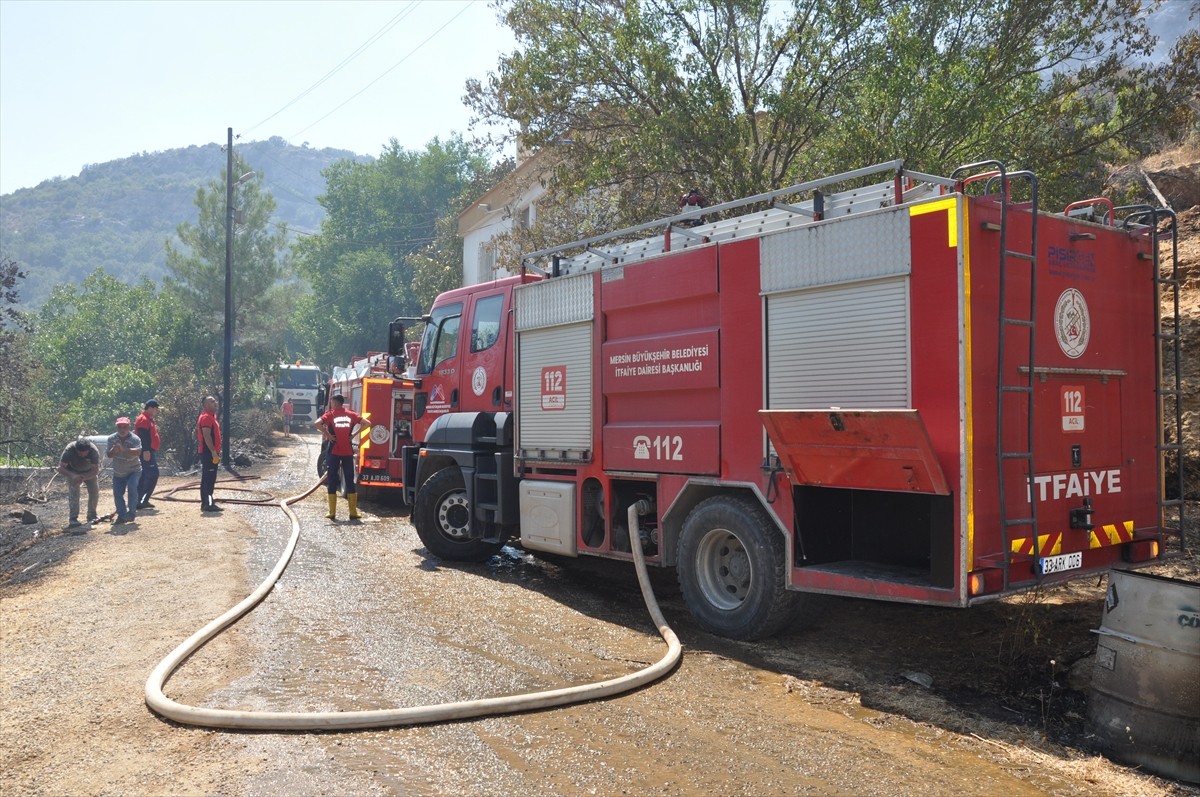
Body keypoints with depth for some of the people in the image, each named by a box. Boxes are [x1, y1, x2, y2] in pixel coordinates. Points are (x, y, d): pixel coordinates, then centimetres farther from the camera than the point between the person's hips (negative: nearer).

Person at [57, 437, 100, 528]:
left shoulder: (94, 451, -34)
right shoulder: (69, 450, -36)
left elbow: (95, 470, -31)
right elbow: (60, 468, -31)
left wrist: (82, 477, -47)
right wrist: (72, 476, -49)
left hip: (89, 471, 1)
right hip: (73, 471, -1)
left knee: (94, 491, -7)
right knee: (73, 492, -18)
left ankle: (92, 516, 8)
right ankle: (73, 519, -18)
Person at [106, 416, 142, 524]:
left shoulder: (135, 439, -19)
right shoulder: (112, 438, -7)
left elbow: (138, 452, -37)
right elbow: (109, 455, -11)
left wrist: (124, 449, -51)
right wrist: (114, 450, -34)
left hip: (133, 470, -4)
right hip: (118, 472, 4)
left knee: (132, 489, -23)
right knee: (117, 493, 3)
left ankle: (132, 513, -8)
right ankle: (122, 515, 20)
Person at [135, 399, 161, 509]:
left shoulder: (150, 419, 21)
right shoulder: (143, 419, -12)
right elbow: (143, 436, -21)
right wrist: (146, 450, -26)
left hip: (150, 451, 11)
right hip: (147, 453, -11)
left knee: (144, 477, 11)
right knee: (153, 475, -13)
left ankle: (140, 501, 14)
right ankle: (143, 501, -12)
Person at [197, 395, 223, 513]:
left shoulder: (211, 416, 18)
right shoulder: (206, 417, -14)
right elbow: (206, 436, -22)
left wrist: (216, 452, 22)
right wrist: (214, 452, -24)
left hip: (209, 452, 11)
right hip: (209, 453, -11)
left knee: (207, 479, 12)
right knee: (209, 479, -10)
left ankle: (206, 503, 17)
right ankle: (208, 504, -10)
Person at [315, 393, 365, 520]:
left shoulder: (330, 414, -3)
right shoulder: (351, 414, 6)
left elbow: (317, 423, -19)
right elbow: (366, 423, 1)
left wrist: (327, 434, -9)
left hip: (334, 452, -2)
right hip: (348, 452, 3)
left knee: (332, 481, 6)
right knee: (350, 481, 7)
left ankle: (332, 513, 6)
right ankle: (353, 512, 6)